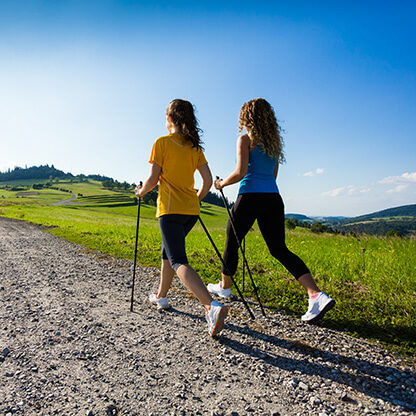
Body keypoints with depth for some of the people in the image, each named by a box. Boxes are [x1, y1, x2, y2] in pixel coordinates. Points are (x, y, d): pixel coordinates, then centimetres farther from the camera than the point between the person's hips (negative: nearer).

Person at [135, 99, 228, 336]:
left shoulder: (162, 143, -2)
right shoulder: (195, 147, 12)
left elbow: (153, 179, -6)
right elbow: (208, 181, 7)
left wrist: (142, 191, 14)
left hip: (170, 209, -7)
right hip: (191, 210, 7)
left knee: (179, 262, -11)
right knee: (168, 250, 24)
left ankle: (212, 306, -29)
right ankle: (161, 297, 36)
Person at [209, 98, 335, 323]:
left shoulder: (245, 139, -2)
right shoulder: (274, 141, 17)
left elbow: (241, 172, -12)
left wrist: (222, 183, 4)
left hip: (250, 197, -6)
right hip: (273, 198, 6)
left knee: (232, 242, 14)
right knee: (279, 249, 6)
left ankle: (224, 287, 32)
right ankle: (316, 294, -6)